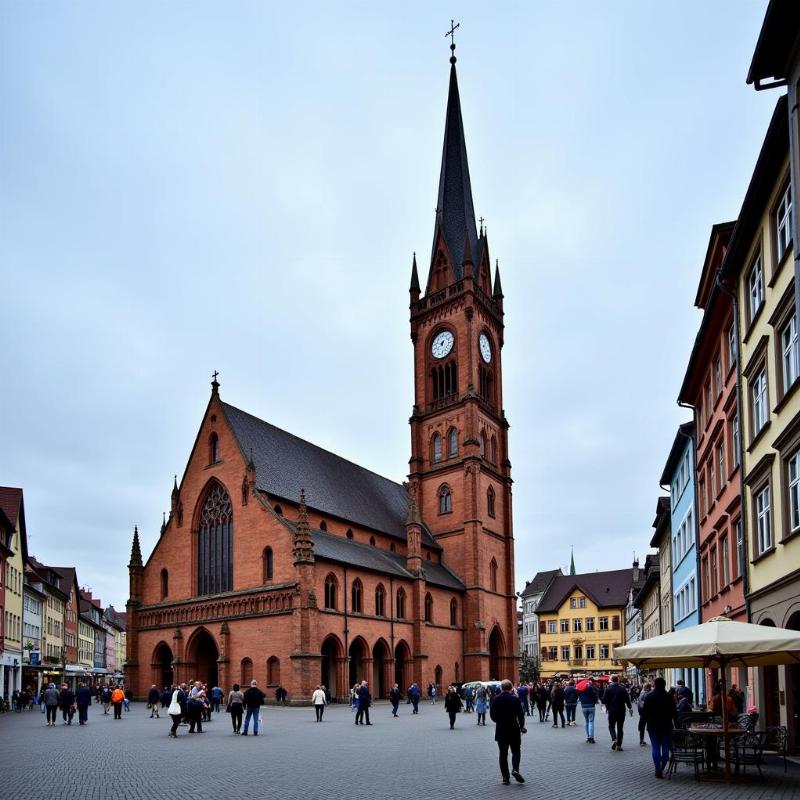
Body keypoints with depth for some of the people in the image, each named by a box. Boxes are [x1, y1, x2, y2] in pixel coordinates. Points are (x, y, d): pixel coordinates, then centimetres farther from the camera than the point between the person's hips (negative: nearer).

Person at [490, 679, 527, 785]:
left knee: (503, 754, 9)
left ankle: (505, 777, 7)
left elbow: (492, 714, 1)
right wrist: (522, 726, 6)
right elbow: (521, 715, -9)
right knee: (516, 751, 11)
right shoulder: (515, 699, -10)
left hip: (500, 731, 2)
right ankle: (515, 769, -12)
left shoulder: (496, 699, -4)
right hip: (514, 730, -2)